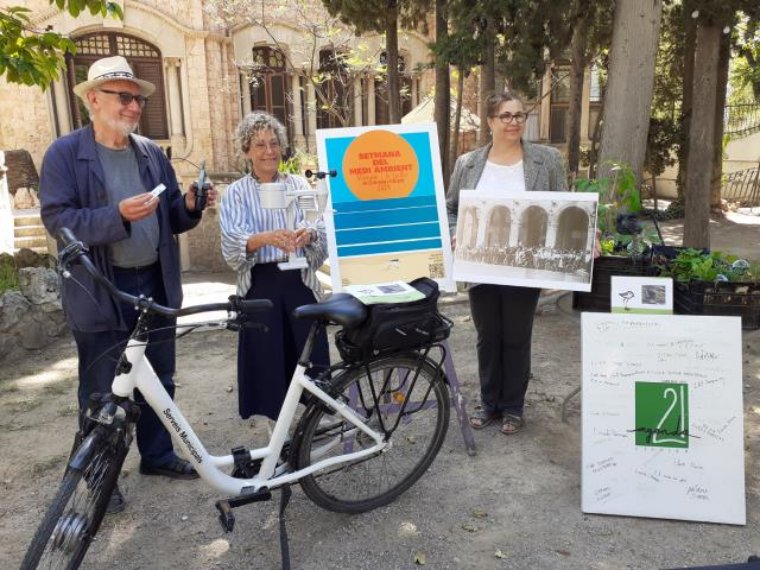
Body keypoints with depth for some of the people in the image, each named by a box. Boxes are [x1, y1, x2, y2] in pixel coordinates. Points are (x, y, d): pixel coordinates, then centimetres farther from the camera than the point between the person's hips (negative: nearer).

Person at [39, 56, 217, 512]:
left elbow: (172, 219, 11)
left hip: (155, 283, 5)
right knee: (102, 391, 8)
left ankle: (157, 454, 36)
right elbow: (57, 219, -16)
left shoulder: (152, 153, 9)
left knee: (157, 381, 17)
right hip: (100, 290, -5)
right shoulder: (65, 154, -7)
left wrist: (190, 206, -11)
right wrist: (118, 215, -29)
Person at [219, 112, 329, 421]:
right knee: (267, 354, 4)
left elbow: (320, 228, -3)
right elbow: (232, 242, -13)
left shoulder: (299, 184, 7)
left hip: (299, 281, 1)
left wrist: (308, 234, -28)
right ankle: (276, 417, 21)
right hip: (260, 285, -1)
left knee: (311, 349, 4)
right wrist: (267, 237, -33)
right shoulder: (236, 193, 2)